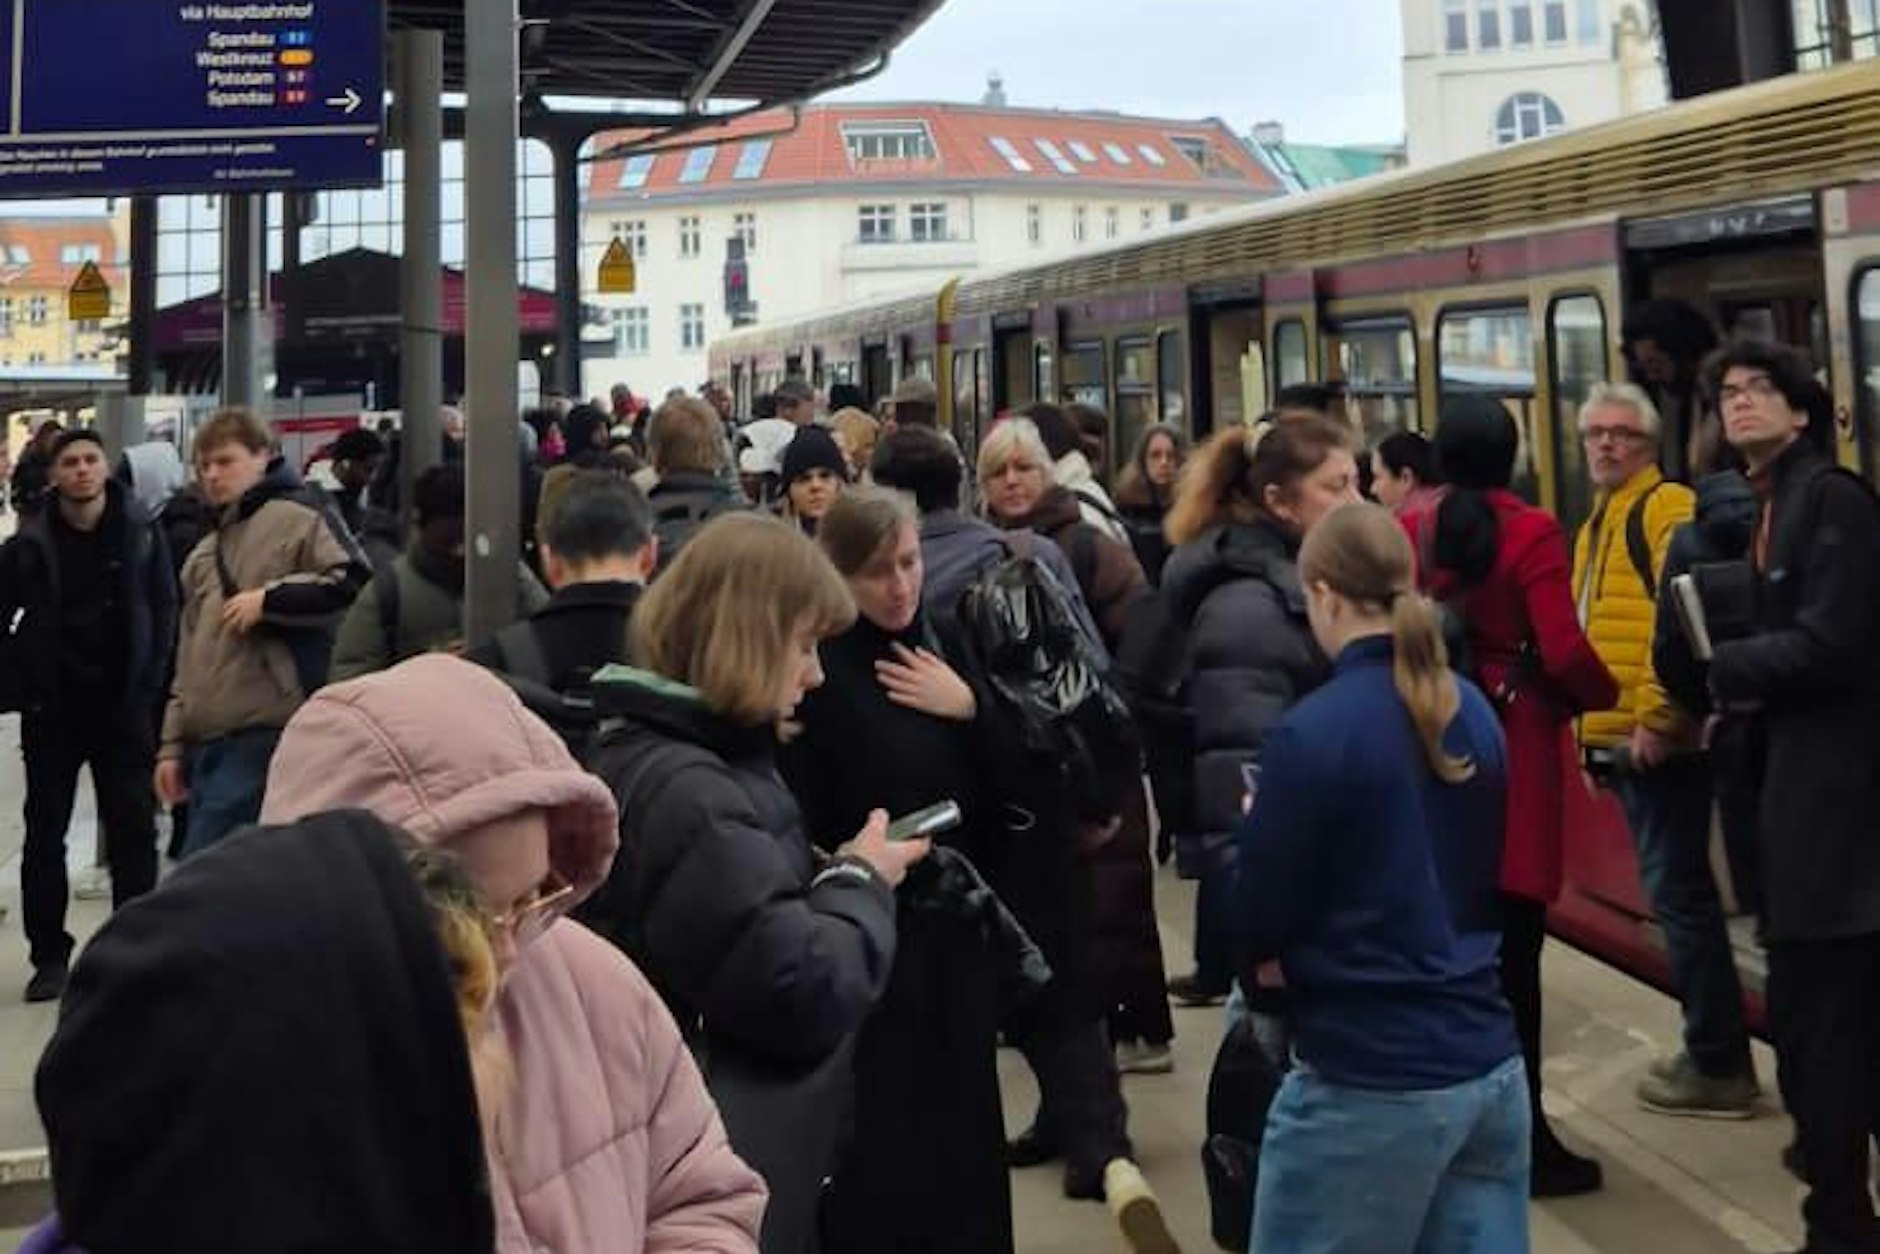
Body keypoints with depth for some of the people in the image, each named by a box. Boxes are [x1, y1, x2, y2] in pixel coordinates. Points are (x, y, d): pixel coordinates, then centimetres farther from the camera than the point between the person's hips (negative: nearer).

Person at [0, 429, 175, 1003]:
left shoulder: (141, 532, -3)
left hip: (123, 704, 0)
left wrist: (149, 684, -4)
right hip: (52, 709, 0)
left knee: (133, 830, 3)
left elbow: (164, 609, 2)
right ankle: (49, 956, 18)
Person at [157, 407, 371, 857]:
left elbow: (355, 583, -13)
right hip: (207, 741, 8)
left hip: (265, 736, -8)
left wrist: (268, 598, -13)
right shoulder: (206, 553, 24)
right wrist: (172, 744, 20)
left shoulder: (299, 515, 0)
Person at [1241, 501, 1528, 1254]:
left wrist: (1259, 827, 8)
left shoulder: (1312, 732, -15)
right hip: (1490, 1065, 6)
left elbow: (1260, 928, -8)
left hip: (1369, 1083, -6)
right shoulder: (1473, 712, 6)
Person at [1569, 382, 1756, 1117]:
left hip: (1657, 739, -10)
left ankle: (1718, 1066, 2)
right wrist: (1592, 730, 20)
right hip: (1620, 738, 10)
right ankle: (1714, 1049, 24)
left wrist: (1657, 717, -22)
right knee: (1676, 894, 14)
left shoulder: (1667, 507, -9)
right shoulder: (1597, 524, 20)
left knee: (1678, 894, -6)